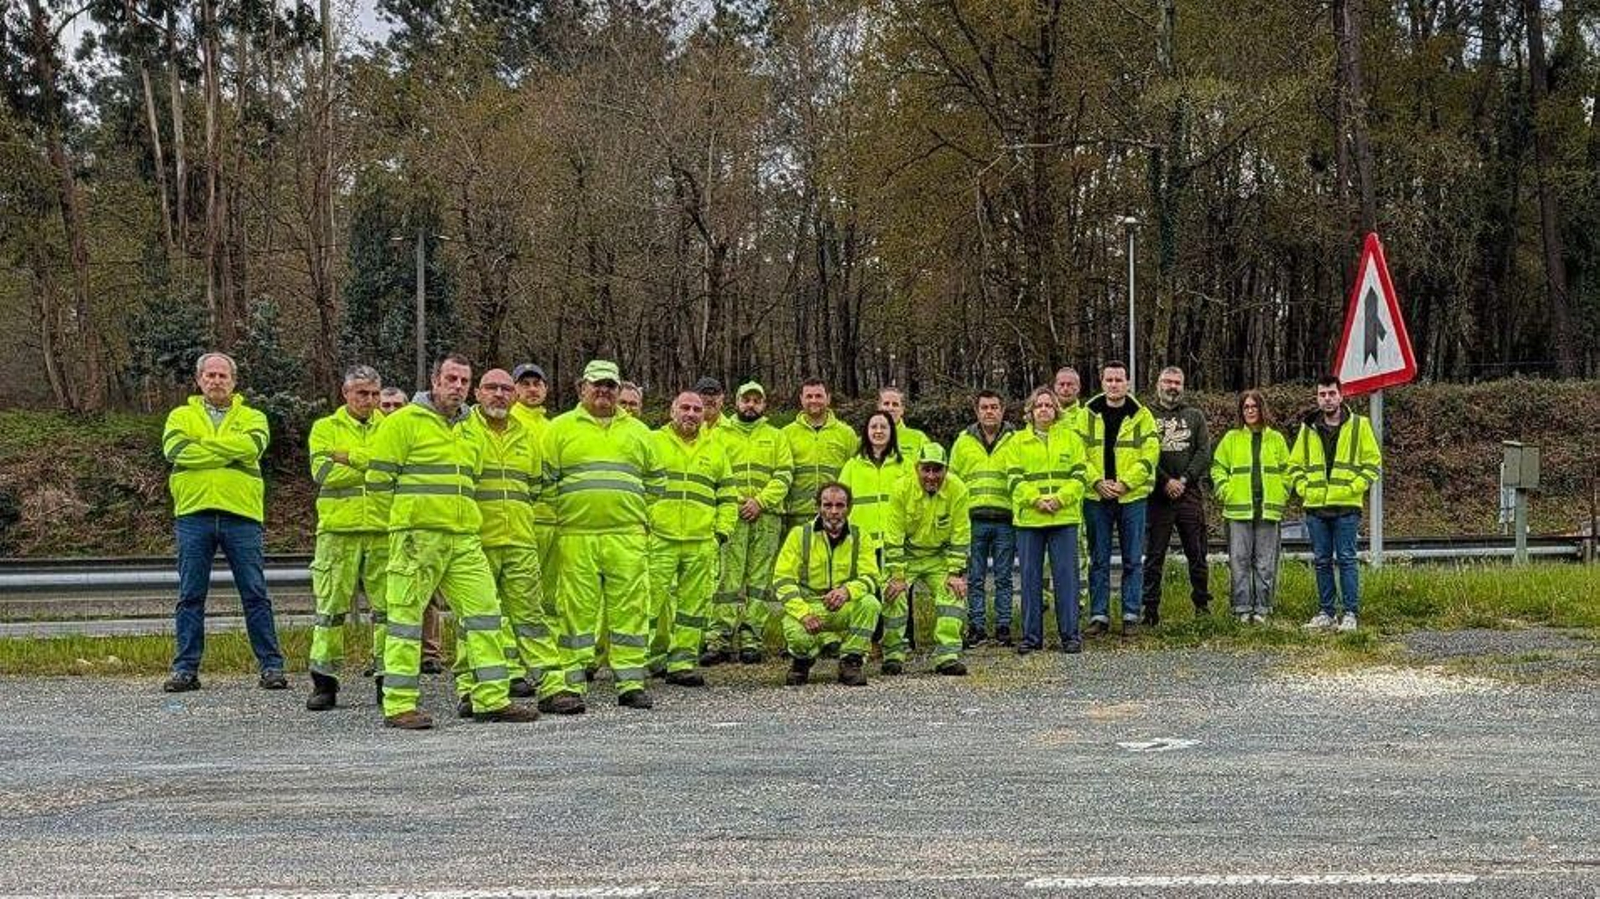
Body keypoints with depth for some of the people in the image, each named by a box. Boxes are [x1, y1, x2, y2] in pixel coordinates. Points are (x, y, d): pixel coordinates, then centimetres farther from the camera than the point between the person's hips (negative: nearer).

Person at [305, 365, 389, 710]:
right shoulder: (325, 428, 10)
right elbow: (323, 471, -7)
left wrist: (351, 459, -8)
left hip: (384, 530, 1)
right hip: (338, 529, -1)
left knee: (388, 605, 2)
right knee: (331, 605, 0)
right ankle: (324, 681, 6)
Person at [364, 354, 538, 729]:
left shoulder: (470, 431, 20)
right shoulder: (404, 421, -1)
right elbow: (378, 478, -4)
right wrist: (413, 504, -1)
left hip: (464, 538, 7)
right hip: (417, 535, -7)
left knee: (484, 609, 3)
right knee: (406, 614, -4)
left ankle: (492, 698, 7)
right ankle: (399, 705, 0)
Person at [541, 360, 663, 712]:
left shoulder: (638, 431, 17)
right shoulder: (560, 428, 8)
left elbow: (653, 483, 23)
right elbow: (545, 480, 7)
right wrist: (560, 515, 2)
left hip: (627, 537, 2)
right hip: (576, 535, -2)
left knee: (630, 608, 1)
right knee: (577, 609, -2)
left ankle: (631, 682, 8)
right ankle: (571, 685, 2)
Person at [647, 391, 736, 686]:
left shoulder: (715, 450, 18)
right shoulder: (652, 442, 8)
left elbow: (728, 496, 20)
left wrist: (722, 531, 9)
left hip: (702, 542, 3)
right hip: (659, 538, -3)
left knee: (694, 603, 2)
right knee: (655, 598, -4)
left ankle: (682, 662, 6)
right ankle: (654, 655, 8)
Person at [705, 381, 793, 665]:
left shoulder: (776, 437, 16)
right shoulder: (720, 434, 14)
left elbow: (784, 476, 6)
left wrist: (760, 501, -9)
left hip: (766, 517, 1)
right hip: (731, 515, -1)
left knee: (759, 580, 0)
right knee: (728, 578, -9)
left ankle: (750, 641, 1)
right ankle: (719, 641, -11)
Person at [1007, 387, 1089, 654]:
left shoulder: (1071, 439, 10)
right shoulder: (1018, 441, 9)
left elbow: (1080, 477, 3)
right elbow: (1014, 479, 1)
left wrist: (1059, 499, -12)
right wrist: (1036, 500, -14)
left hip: (1064, 518, 0)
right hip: (1028, 519, 0)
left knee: (1066, 574, -1)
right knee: (1030, 577, 3)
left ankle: (1070, 634, 5)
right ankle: (1031, 635, 9)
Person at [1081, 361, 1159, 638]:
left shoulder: (1141, 415, 2)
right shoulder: (1087, 415, 5)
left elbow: (1150, 455, -5)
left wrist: (1124, 483, -14)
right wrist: (1097, 482, -12)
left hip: (1132, 496, -1)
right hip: (1096, 496, 1)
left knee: (1133, 560, 3)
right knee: (1098, 560, 5)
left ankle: (1131, 616, 10)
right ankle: (1099, 616, 11)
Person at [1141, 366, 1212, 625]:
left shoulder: (1195, 415, 12)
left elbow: (1204, 452, 4)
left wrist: (1184, 480, -8)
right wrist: (1166, 481, -12)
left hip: (1190, 494, 2)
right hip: (1157, 496, -2)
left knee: (1197, 554, 6)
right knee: (1154, 556, 0)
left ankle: (1202, 604, 15)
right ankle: (1151, 609, 3)